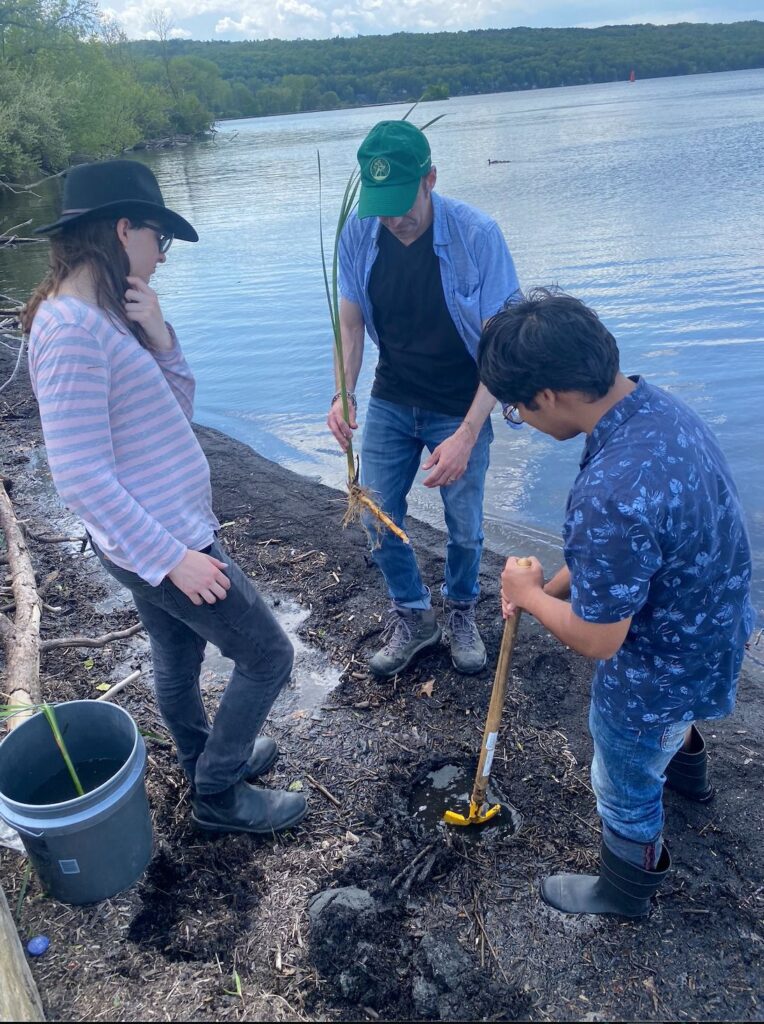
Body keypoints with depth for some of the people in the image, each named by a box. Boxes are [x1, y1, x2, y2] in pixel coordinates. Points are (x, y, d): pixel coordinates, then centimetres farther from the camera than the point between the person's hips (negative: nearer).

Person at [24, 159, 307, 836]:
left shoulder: (104, 315, 5)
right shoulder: (71, 329, -24)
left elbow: (178, 411, 6)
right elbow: (81, 477, -27)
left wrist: (157, 336, -9)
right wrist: (173, 557, -23)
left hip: (159, 537, 9)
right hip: (159, 543, -9)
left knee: (178, 658, 26)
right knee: (268, 656, 5)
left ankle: (207, 760, 49)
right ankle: (218, 795, 23)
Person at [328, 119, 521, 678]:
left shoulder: (477, 234, -22)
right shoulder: (359, 233, -11)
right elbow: (351, 323, 0)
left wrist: (467, 434, -28)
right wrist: (343, 393, -16)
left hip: (461, 409, -3)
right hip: (391, 401, 3)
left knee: (465, 528, 8)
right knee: (378, 518, 5)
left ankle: (461, 611, 38)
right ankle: (413, 616, 30)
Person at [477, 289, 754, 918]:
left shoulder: (610, 496, -43)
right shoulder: (659, 405, -12)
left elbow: (596, 639, -29)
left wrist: (530, 594, -12)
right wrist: (551, 586, 1)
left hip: (660, 671, -8)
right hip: (712, 625, 8)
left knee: (625, 788, 21)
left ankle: (627, 889, 50)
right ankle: (687, 767, 72)